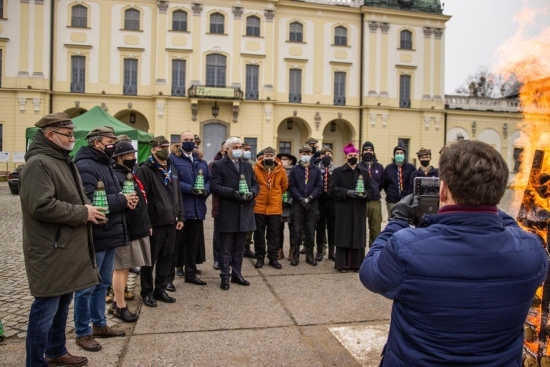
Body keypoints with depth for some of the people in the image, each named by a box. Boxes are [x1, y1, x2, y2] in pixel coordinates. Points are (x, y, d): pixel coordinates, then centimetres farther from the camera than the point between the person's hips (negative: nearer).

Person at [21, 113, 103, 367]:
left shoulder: (63, 161, 16)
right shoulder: (38, 163, -16)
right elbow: (42, 206, -27)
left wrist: (88, 208, 6)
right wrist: (83, 213, -18)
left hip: (68, 248, 10)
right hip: (51, 251, -10)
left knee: (62, 304, 19)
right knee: (46, 308, 1)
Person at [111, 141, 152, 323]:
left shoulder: (132, 175, 16)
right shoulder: (116, 177, -15)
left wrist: (147, 224, 21)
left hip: (137, 229, 9)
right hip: (126, 230, -9)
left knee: (125, 267, 15)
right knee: (121, 267, 1)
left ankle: (117, 303, 26)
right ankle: (120, 307, 12)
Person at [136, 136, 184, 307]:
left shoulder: (172, 169, 14)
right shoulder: (145, 170, -9)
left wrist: (180, 217, 10)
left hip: (170, 222, 7)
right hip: (154, 223, -6)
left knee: (167, 258, 13)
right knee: (150, 259, 6)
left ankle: (160, 289, 26)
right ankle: (147, 292, 20)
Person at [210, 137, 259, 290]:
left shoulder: (247, 165, 16)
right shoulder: (219, 165, -2)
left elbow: (256, 184, 14)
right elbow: (214, 186, -12)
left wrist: (252, 192, -8)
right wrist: (233, 193, -21)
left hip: (245, 212, 5)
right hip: (227, 212, -5)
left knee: (239, 247, 14)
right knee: (226, 247, 4)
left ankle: (237, 274, 25)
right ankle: (225, 276, 14)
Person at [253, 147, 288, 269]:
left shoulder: (281, 170, 1)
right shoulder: (256, 168, -4)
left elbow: (284, 186, 14)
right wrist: (257, 194, 7)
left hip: (275, 207, 1)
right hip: (259, 206, -1)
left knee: (274, 233, 7)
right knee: (259, 233, 7)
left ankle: (273, 258, 17)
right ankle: (260, 258, 18)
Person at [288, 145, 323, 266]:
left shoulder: (316, 170, 8)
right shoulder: (294, 169, 5)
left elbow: (319, 187, 1)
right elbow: (291, 186, -2)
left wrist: (309, 198, -11)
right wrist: (301, 199, -12)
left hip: (312, 204, 1)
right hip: (297, 203, -1)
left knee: (310, 230, 6)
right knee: (296, 230, 0)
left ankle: (310, 255, 16)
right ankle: (295, 255, 8)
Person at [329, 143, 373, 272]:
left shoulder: (364, 172, 13)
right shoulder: (338, 171, 4)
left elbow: (370, 190, 11)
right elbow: (332, 189, -3)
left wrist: (365, 194, -11)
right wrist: (347, 192, -16)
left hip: (359, 209, 3)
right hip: (344, 209, -2)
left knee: (358, 236, 4)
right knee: (343, 236, -1)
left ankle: (357, 264, 13)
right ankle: (342, 264, 7)